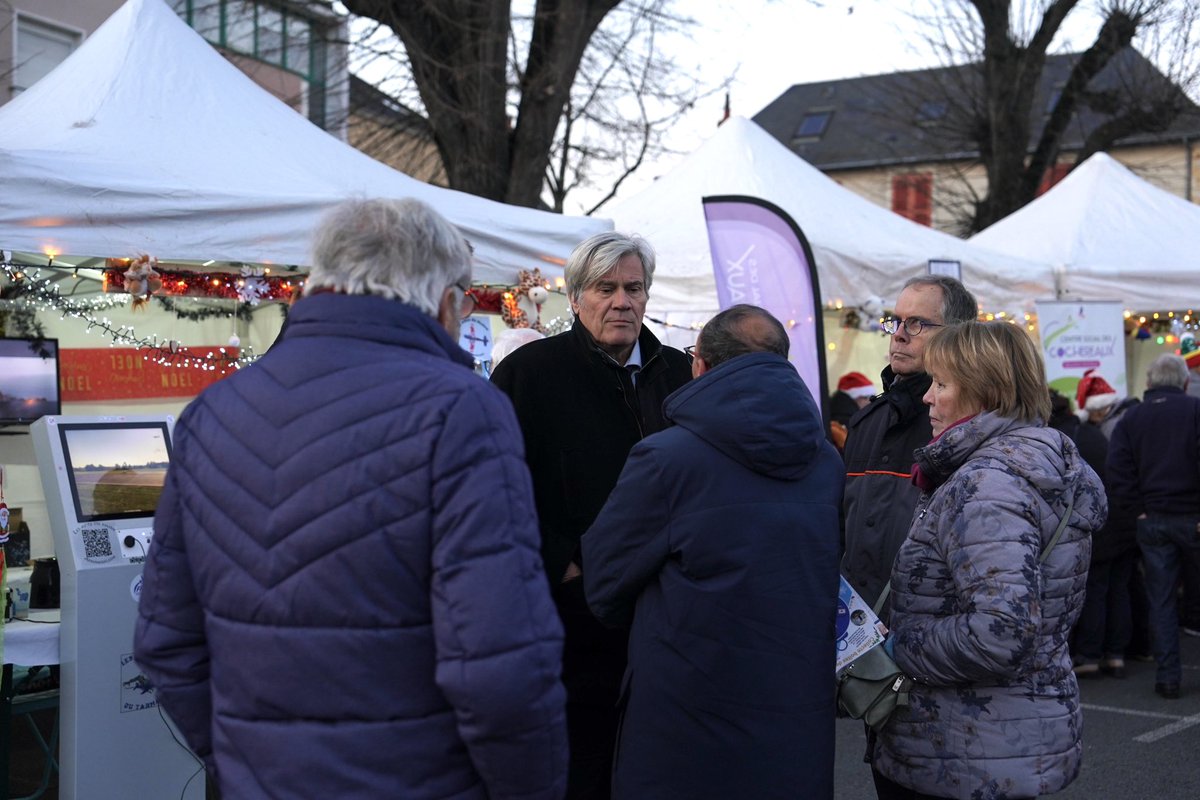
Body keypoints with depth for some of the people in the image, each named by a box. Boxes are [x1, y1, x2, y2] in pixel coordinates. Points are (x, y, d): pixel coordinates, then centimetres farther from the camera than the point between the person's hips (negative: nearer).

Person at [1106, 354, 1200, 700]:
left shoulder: (1130, 419, 6)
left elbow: (1119, 473, -3)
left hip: (1152, 521, 3)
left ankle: (1168, 677, 9)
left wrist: (1138, 511, 0)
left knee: (1161, 599, 9)